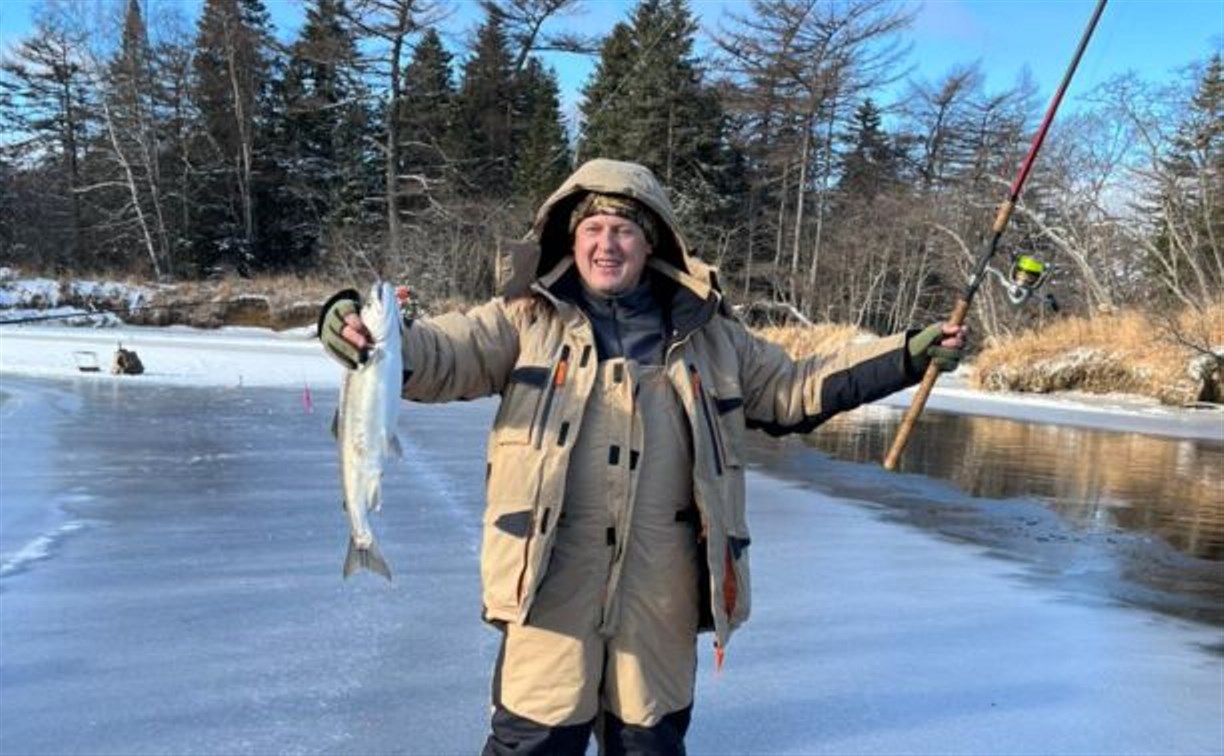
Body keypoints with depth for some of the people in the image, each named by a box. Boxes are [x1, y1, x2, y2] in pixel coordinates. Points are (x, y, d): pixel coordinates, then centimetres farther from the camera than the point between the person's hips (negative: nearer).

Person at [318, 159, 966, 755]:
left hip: (661, 584, 3)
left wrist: (909, 356, 15)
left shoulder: (707, 335, 12)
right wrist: (372, 339, -28)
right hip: (554, 576, -2)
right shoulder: (528, 319, 4)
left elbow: (792, 390, 19)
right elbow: (438, 355, -6)